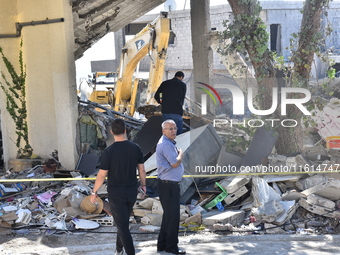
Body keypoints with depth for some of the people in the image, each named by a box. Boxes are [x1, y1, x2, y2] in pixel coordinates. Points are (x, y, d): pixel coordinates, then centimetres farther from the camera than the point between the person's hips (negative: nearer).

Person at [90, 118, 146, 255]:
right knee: (123, 221, 23)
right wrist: (143, 184, 21)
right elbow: (141, 169, 4)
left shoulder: (109, 151, -18)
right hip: (132, 191, 5)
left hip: (115, 193, -5)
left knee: (122, 225, 2)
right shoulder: (135, 148, -6)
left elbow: (102, 174, -14)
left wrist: (94, 192, -1)